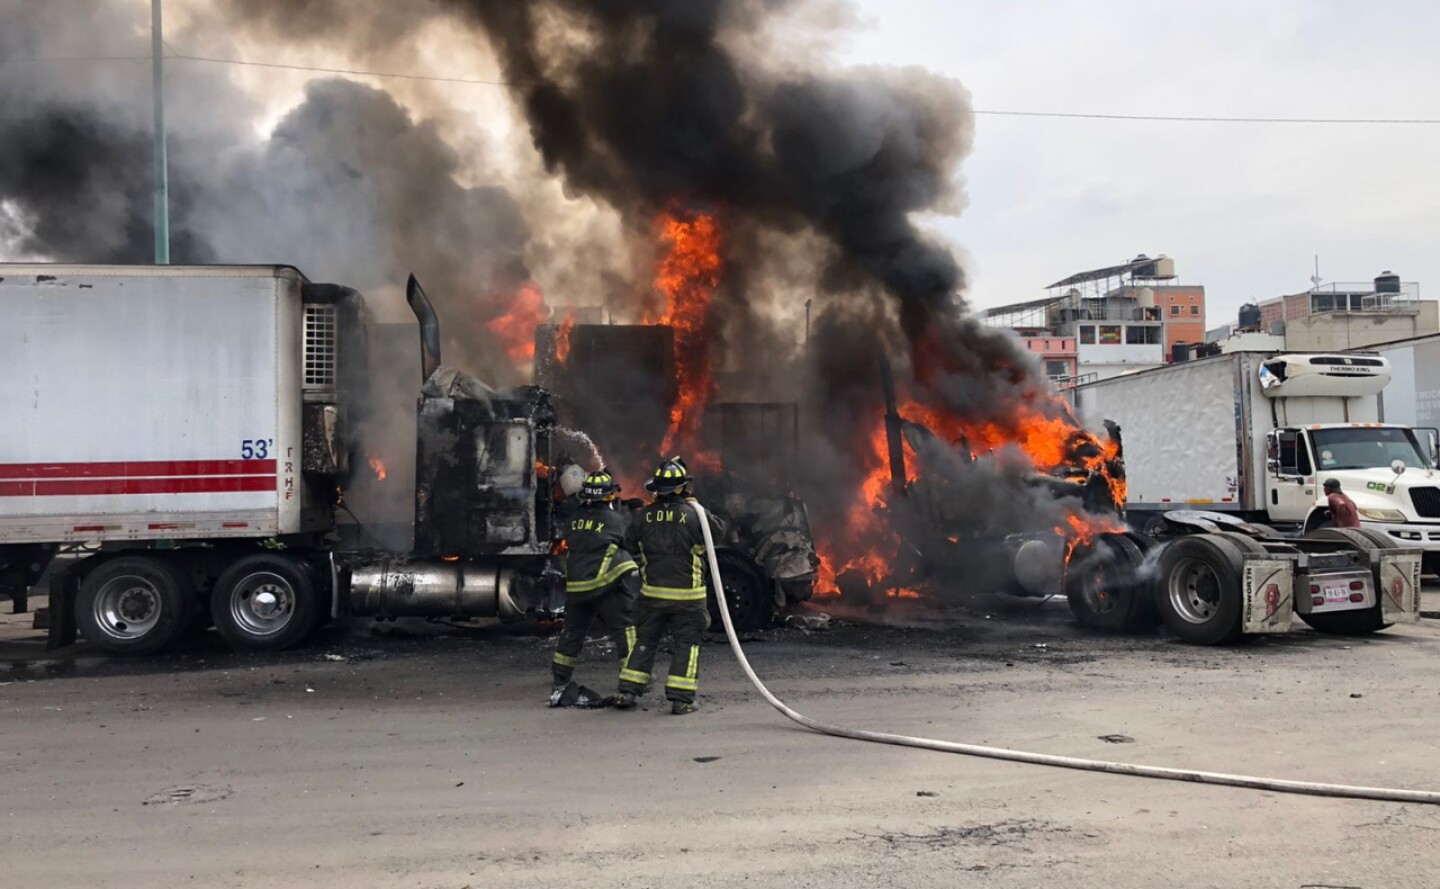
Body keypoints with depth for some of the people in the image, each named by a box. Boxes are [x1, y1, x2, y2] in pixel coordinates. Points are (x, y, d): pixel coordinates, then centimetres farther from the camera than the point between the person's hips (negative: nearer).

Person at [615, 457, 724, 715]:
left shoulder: (644, 516, -3)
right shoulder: (694, 515, -13)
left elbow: (630, 546, 9)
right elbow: (719, 530, 4)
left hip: (652, 593, 3)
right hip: (687, 596, -3)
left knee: (644, 640, 14)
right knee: (686, 644, 6)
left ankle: (628, 692, 15)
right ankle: (680, 699, 4)